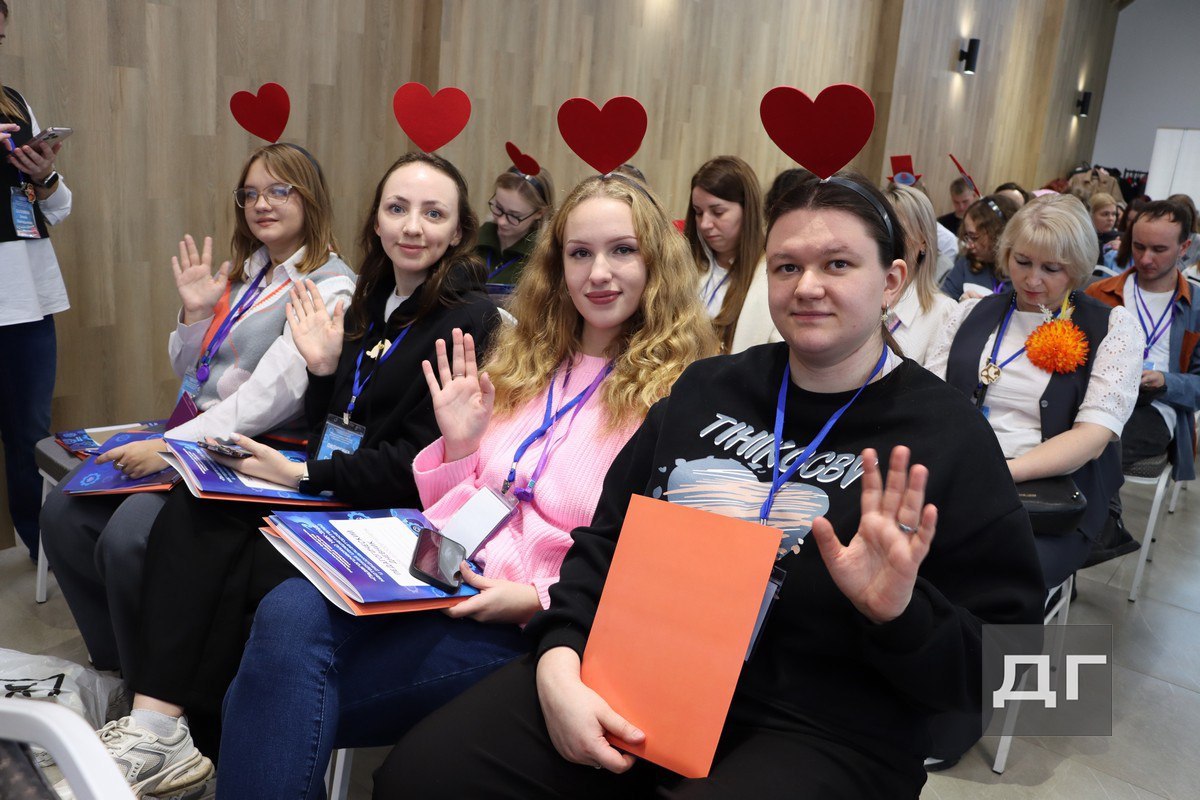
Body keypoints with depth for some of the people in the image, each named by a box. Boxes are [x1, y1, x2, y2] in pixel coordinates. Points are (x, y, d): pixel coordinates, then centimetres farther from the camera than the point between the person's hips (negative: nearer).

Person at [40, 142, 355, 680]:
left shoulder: (329, 287, -11)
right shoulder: (245, 277, 16)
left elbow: (273, 395, -21)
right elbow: (191, 378, 19)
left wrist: (171, 447, -23)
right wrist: (194, 315, 1)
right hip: (195, 438, 8)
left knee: (126, 538, -25)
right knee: (65, 511, -6)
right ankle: (113, 666, 9)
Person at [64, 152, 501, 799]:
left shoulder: (469, 321, -11)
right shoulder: (370, 303, 13)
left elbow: (419, 462, -17)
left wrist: (302, 475, -13)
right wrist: (322, 368, -1)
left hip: (392, 517, -7)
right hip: (330, 496, 8)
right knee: (188, 514, -15)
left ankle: (165, 730, 2)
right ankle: (157, 727, -17)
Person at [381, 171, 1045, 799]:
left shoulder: (951, 439, -3)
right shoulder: (709, 388, 10)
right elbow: (605, 544, 10)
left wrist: (901, 616, -22)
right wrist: (559, 660, -6)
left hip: (818, 730, -2)